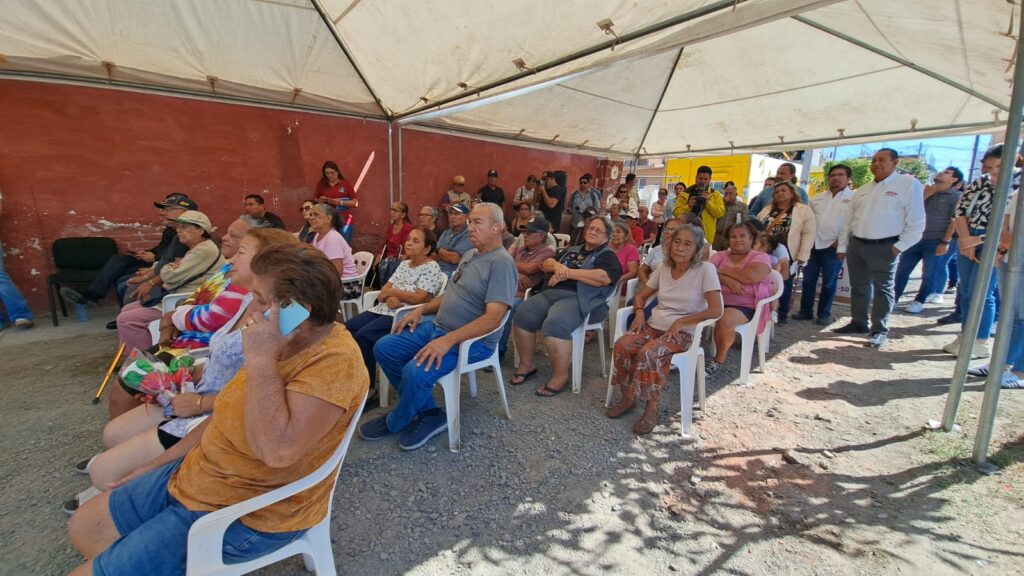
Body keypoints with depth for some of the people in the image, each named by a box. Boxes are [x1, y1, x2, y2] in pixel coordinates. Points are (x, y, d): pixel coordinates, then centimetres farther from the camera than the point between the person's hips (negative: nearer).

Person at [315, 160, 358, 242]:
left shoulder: (345, 184, 1)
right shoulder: (321, 184, 7)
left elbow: (355, 203, -1)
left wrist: (340, 202, -15)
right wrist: (321, 201, -5)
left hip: (344, 221, -2)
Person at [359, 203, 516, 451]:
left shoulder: (501, 262, -16)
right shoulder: (470, 254, 14)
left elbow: (493, 318, -25)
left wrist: (448, 340, -32)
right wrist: (421, 309, 9)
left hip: (472, 340, -9)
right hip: (436, 326, 10)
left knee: (415, 372, -28)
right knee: (383, 348, 1)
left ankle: (394, 423, 7)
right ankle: (429, 413, 5)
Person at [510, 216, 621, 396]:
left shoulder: (607, 255, 9)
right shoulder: (572, 250, 28)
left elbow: (604, 277, -13)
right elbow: (546, 264, 23)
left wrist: (568, 272, -9)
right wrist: (557, 266, -2)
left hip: (577, 299, -6)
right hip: (550, 293, 6)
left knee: (555, 324, -34)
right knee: (522, 315, -17)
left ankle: (560, 376, -18)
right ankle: (526, 365, -1)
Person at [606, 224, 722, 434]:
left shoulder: (705, 269, -10)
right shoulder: (664, 268, 7)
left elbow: (716, 310, -17)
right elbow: (640, 295, 16)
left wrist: (680, 322, -17)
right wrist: (639, 312, -4)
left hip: (684, 331, -5)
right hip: (655, 324, 5)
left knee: (648, 353, -32)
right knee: (622, 345, -21)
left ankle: (651, 410, -13)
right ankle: (627, 398, -3)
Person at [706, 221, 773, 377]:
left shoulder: (761, 257, 2)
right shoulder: (720, 256, 13)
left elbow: (751, 276, -19)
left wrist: (721, 271, -8)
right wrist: (727, 280, -20)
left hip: (745, 306, -4)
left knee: (724, 320, -33)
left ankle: (719, 360, -10)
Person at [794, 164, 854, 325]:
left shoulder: (853, 198, -2)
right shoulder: (817, 198, 13)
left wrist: (842, 241, -13)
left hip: (834, 247, -4)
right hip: (812, 245, 4)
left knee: (829, 283, 5)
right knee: (808, 280, 8)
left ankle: (824, 313, 16)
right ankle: (806, 310, 18)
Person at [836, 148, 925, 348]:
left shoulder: (909, 184, -3)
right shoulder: (862, 190, 14)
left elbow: (916, 222, -7)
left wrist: (900, 246, -12)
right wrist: (842, 246, 12)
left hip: (884, 247, -5)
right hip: (856, 245, 6)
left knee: (882, 289, 2)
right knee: (859, 286, 13)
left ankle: (880, 331, 9)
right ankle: (858, 322, 24)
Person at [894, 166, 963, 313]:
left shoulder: (955, 196, -2)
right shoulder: (927, 190, 12)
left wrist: (945, 242, -13)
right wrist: (925, 195, -7)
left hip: (935, 241, -4)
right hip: (916, 237, 4)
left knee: (929, 274, 4)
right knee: (902, 269, 3)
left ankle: (918, 301, 15)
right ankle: (893, 298, 11)